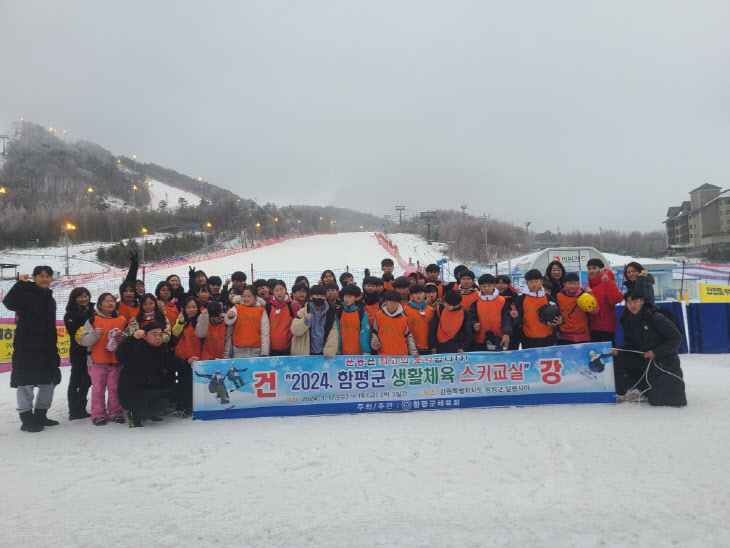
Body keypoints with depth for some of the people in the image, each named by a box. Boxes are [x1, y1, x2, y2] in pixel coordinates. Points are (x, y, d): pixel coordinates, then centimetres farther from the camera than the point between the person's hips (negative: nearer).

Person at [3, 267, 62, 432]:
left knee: (49, 382, 11)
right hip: (27, 348, -7)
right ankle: (27, 419, 6)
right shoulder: (26, 294, -5)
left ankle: (40, 415, 24)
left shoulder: (50, 299, 16)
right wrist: (20, 283, -26)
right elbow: (8, 302, -28)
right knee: (26, 383, -3)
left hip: (47, 350, 7)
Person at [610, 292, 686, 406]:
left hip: (665, 362, -6)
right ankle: (625, 393, 7)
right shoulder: (628, 321, 1)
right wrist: (618, 351, -13)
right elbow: (630, 344, 8)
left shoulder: (656, 318, -21)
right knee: (616, 361, -10)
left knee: (657, 400, -7)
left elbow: (676, 338, -18)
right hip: (644, 361, 6)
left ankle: (677, 380, 22)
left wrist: (656, 352, -22)